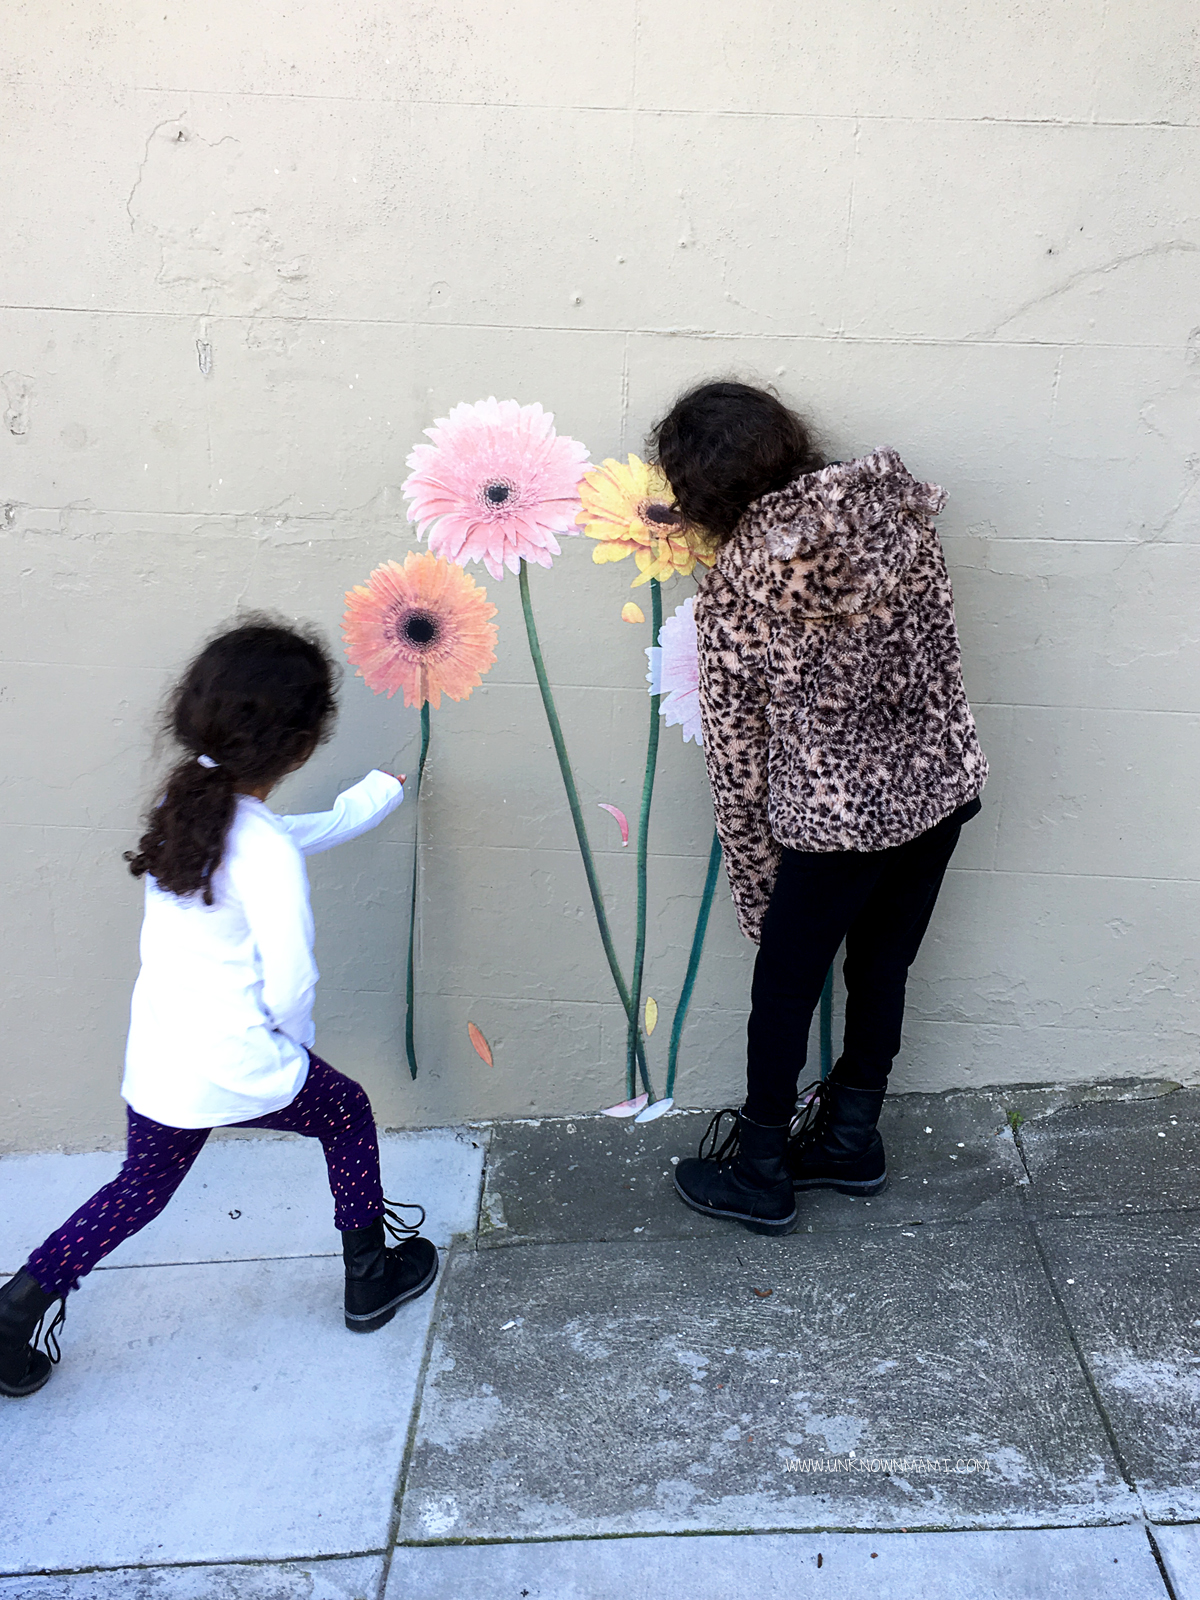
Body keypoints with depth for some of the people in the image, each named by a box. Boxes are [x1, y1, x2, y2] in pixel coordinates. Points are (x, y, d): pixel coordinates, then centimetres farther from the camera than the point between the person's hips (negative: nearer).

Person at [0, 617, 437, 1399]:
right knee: (347, 1114, 20)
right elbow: (290, 981, -21)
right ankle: (370, 1277, 33)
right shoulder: (266, 853, -24)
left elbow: (302, 830, 17)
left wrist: (386, 789, 29)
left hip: (156, 1060, 7)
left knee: (141, 1187, 27)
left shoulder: (189, 802, 2)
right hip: (236, 1065, -7)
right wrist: (293, 1046, 2)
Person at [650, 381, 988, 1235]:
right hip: (942, 786, 5)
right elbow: (939, 650, 5)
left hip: (837, 817, -5)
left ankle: (761, 1173, 32)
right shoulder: (898, 508, -4)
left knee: (783, 989, 15)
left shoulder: (732, 586, -14)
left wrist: (754, 876, 4)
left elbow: (736, 748, -6)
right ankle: (851, 1138, 42)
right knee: (881, 966, 22)